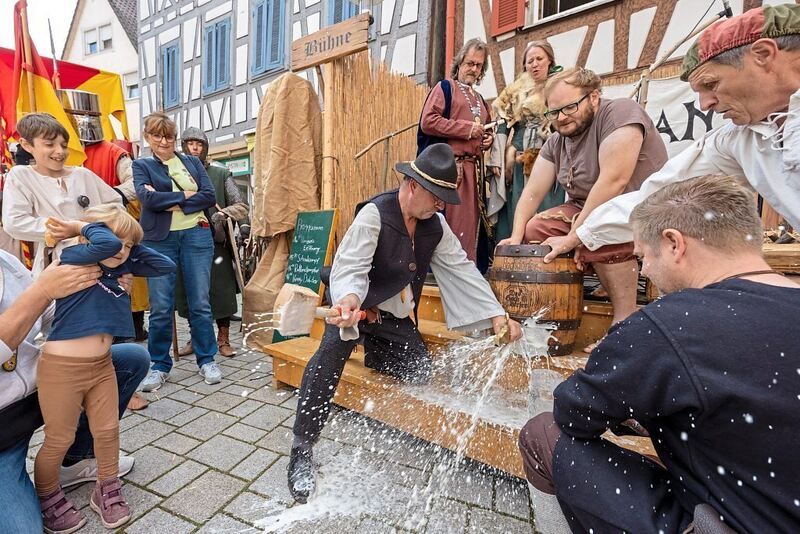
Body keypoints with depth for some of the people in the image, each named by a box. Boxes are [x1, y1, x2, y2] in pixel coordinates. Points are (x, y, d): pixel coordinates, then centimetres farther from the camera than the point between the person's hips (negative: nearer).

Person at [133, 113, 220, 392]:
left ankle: (207, 360, 16)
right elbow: (146, 198, -8)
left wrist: (171, 202, -7)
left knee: (200, 303, 3)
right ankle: (159, 365, 17)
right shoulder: (141, 166, 11)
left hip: (196, 235, 1)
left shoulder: (193, 162, 14)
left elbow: (209, 195, -1)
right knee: (160, 307, 1)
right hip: (159, 240, 0)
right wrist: (185, 195, -5)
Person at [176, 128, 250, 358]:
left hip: (216, 242, -2)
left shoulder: (221, 173, 5)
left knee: (221, 291, 2)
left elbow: (241, 205, 2)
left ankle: (223, 338, 17)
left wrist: (224, 214, -15)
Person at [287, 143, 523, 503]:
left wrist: (496, 314, -8)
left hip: (395, 315, 6)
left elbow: (460, 268, -2)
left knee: (420, 372, -3)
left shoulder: (435, 225, -2)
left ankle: (375, 354, 29)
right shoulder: (374, 214, -22)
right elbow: (349, 268, -29)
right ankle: (301, 450, -19)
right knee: (333, 349, -33)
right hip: (355, 305, -5)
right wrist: (350, 299, -53)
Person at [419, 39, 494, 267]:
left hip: (475, 169, 7)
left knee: (472, 224, 7)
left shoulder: (479, 99, 26)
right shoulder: (445, 87, 5)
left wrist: (488, 138, 13)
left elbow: (487, 130, 39)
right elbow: (428, 122, -10)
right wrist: (466, 129, -11)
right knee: (453, 224, -10)